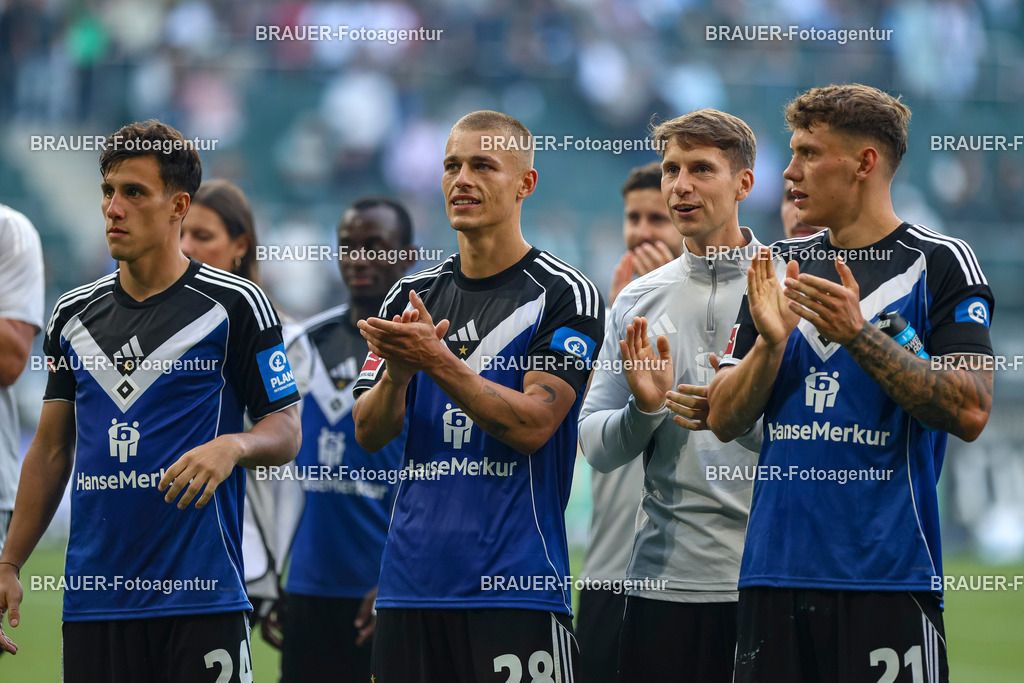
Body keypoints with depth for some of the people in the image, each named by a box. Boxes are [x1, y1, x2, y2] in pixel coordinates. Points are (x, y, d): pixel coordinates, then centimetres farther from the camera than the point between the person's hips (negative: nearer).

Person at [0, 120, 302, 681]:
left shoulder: (235, 305, -1)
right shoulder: (74, 313, 13)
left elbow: (286, 432, 0)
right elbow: (51, 449, 17)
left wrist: (233, 446, -22)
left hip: (200, 597, -4)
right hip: (91, 600, 4)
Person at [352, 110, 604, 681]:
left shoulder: (564, 295, -3)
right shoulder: (411, 296, 13)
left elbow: (531, 425, -13)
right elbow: (369, 435, 9)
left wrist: (434, 358, -20)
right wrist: (396, 372, -12)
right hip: (411, 582, 5)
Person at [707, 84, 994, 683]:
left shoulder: (940, 263, -1)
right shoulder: (780, 269, 14)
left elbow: (970, 413, -11)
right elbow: (724, 421, 11)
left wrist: (858, 333, -17)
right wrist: (770, 341, -8)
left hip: (888, 574, -5)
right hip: (776, 569, 5)